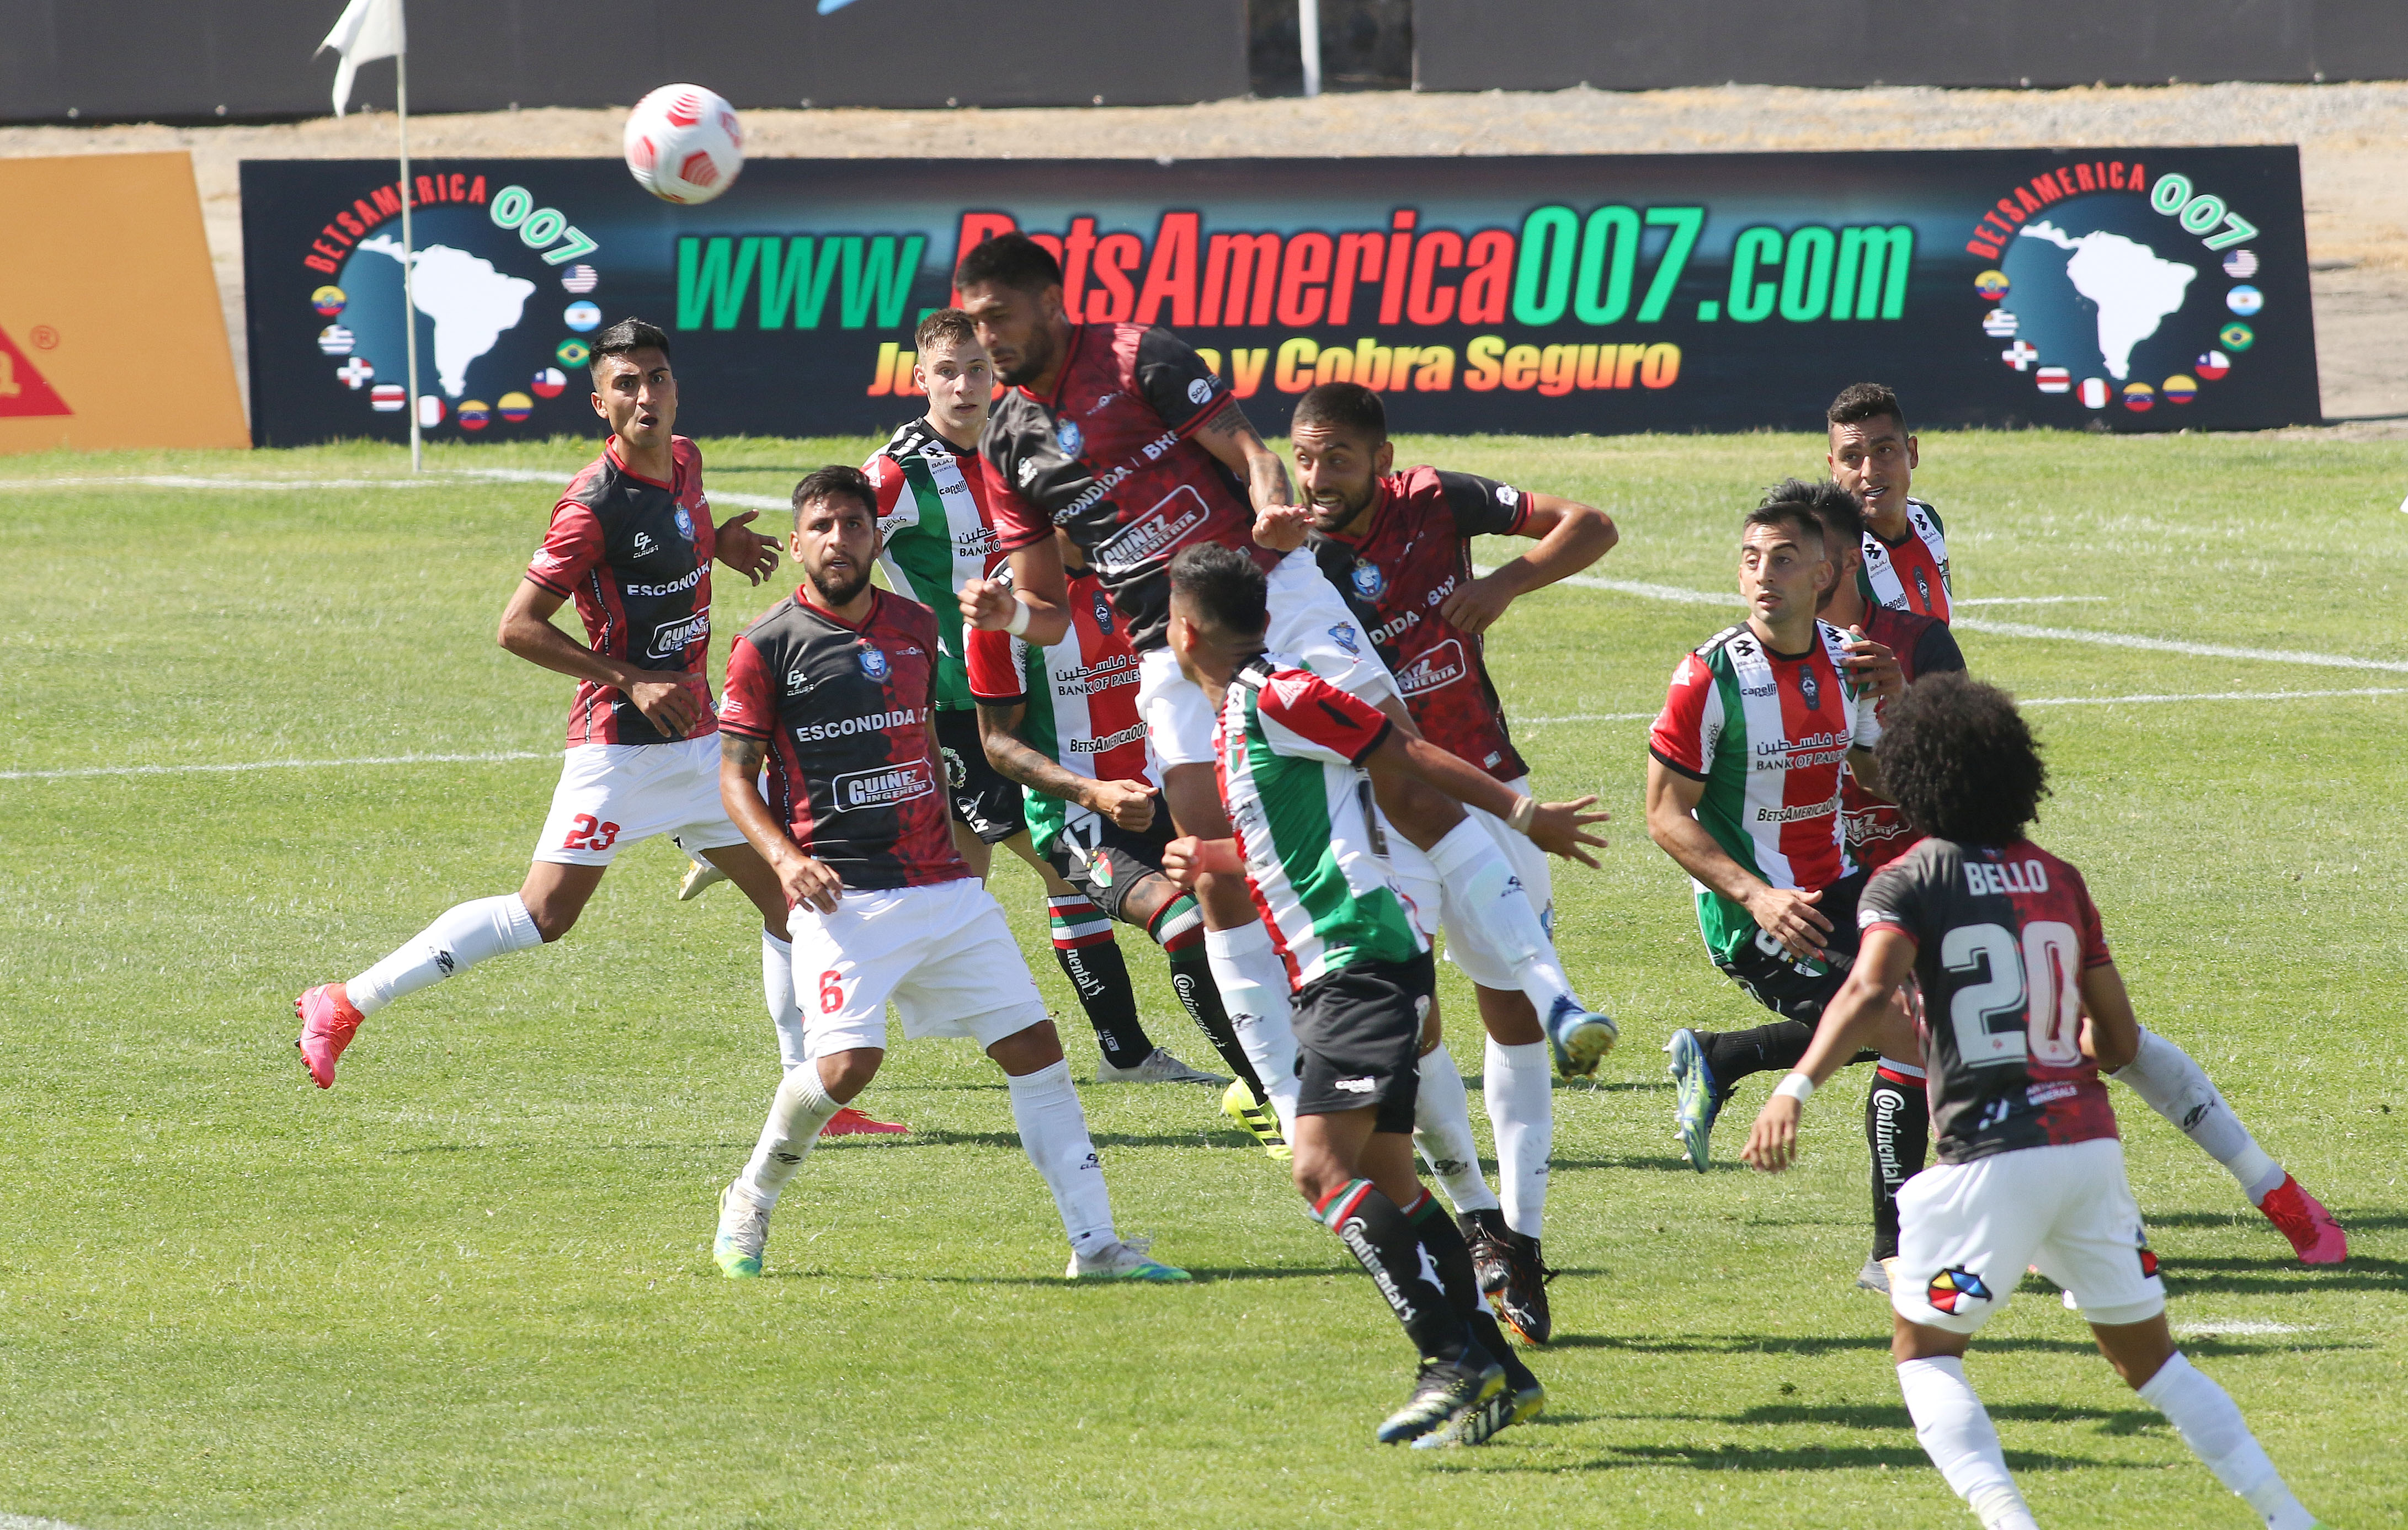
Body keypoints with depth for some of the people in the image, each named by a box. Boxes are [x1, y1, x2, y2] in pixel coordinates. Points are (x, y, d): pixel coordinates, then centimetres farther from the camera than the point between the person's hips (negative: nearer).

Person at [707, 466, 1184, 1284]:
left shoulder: (915, 627, 13)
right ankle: (750, 1203, 6)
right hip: (844, 897, -5)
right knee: (848, 1063, -21)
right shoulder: (769, 647, -3)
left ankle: (1094, 1242, 1)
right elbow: (735, 773, 0)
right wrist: (785, 858, -16)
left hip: (944, 888, 5)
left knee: (1033, 1045, -2)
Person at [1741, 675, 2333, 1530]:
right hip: (2090, 1140, 5)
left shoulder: (1910, 883, 0)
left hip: (1992, 1156, -5)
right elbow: (2120, 1042, 14)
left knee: (1923, 1352, 10)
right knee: (2146, 1356, 18)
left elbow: (1872, 992, -20)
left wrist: (1796, 1090, -27)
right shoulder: (2059, 882, 14)